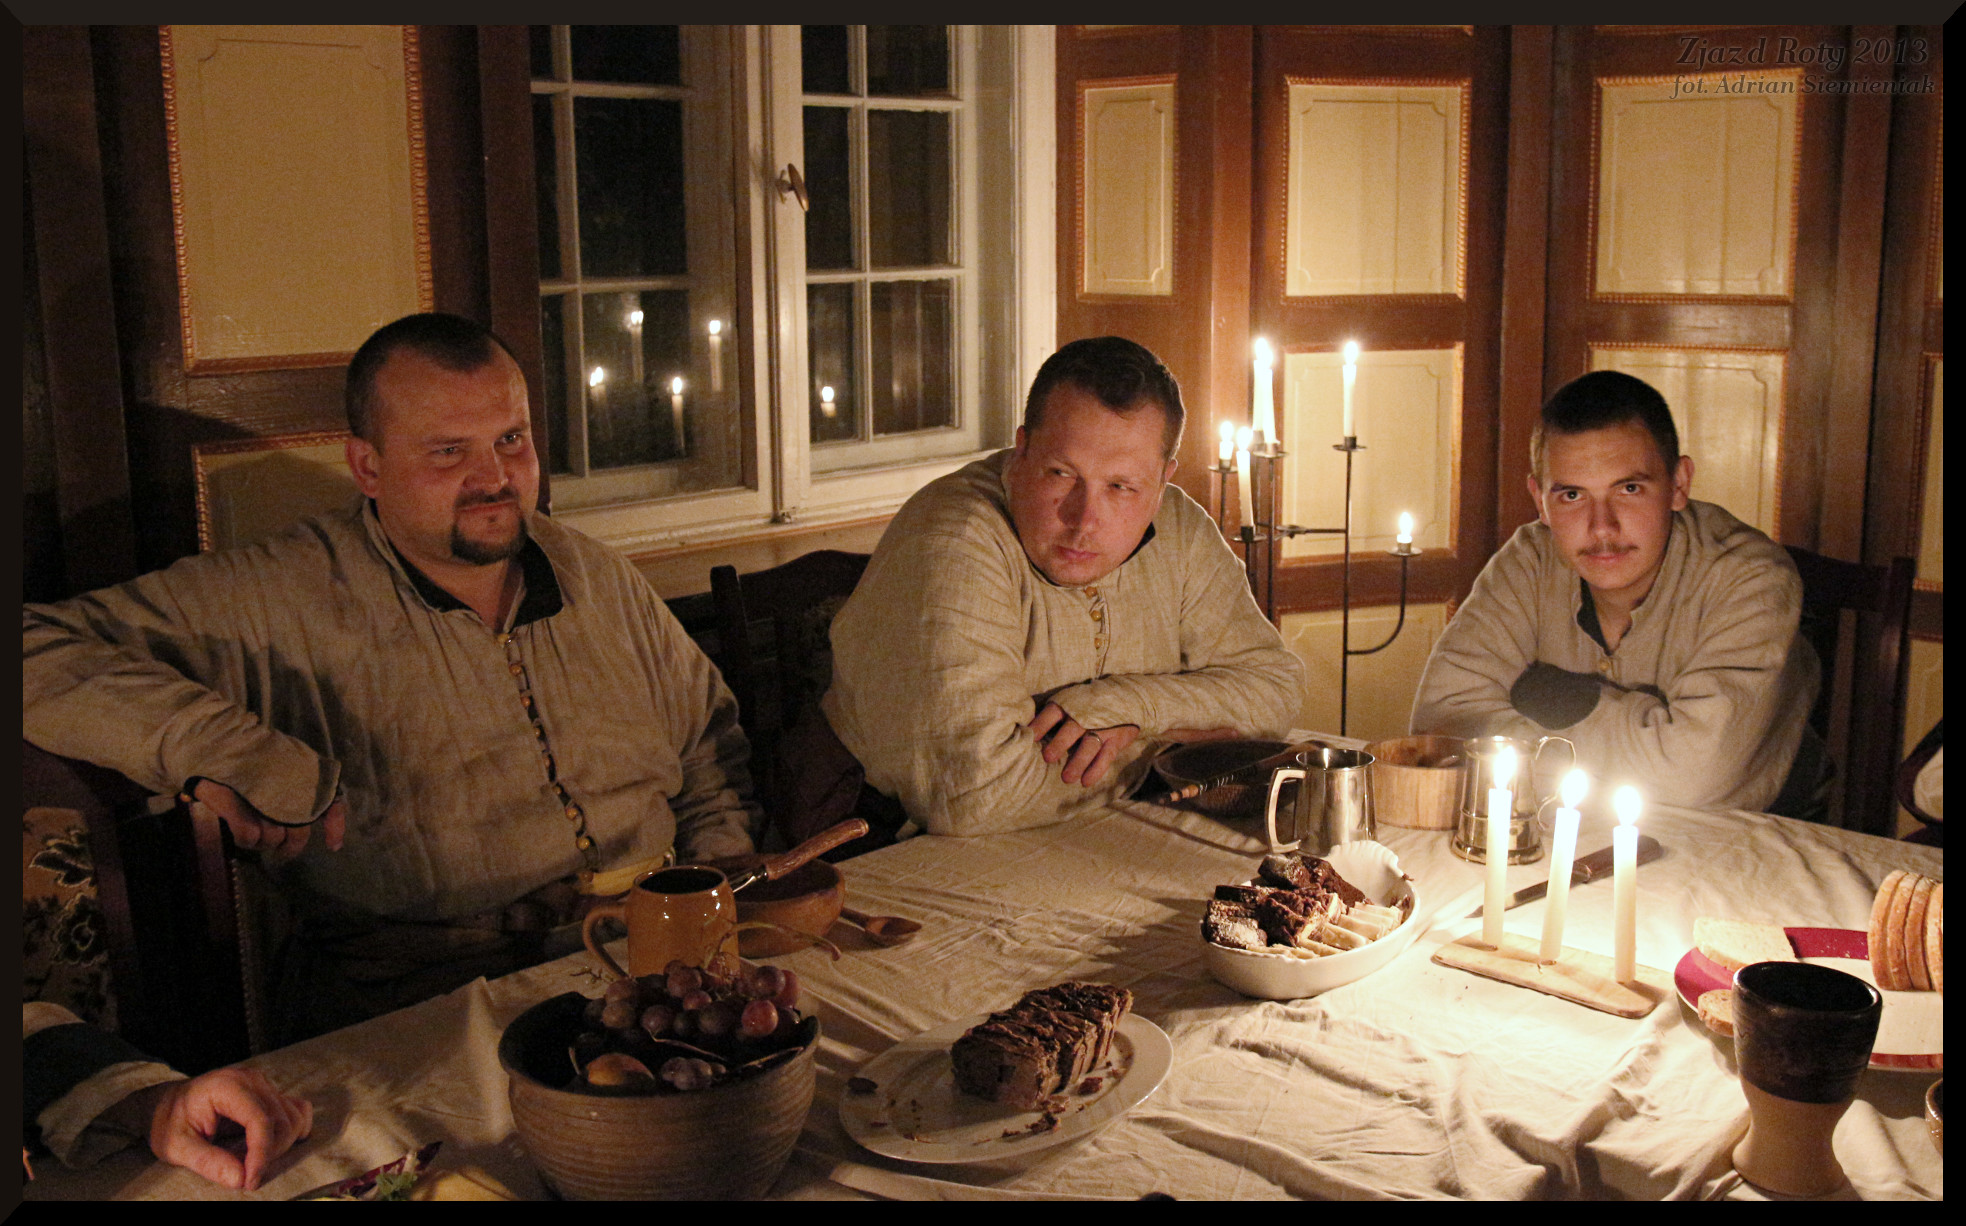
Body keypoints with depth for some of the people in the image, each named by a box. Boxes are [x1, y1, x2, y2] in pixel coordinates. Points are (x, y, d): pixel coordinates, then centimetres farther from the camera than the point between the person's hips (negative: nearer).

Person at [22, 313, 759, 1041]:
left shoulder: (602, 580, 14)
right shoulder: (280, 603, -3)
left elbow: (713, 758, 23)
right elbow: (40, 652, -8)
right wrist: (209, 743, -22)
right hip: (422, 1005, -5)